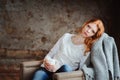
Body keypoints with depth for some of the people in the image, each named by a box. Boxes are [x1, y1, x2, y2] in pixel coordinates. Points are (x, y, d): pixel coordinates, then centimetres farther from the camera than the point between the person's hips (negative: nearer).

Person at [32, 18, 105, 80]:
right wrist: (47, 61, -8)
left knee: (66, 67, -37)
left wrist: (58, 66, -14)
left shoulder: (88, 49, 5)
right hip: (47, 69, 2)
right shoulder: (67, 36, 14)